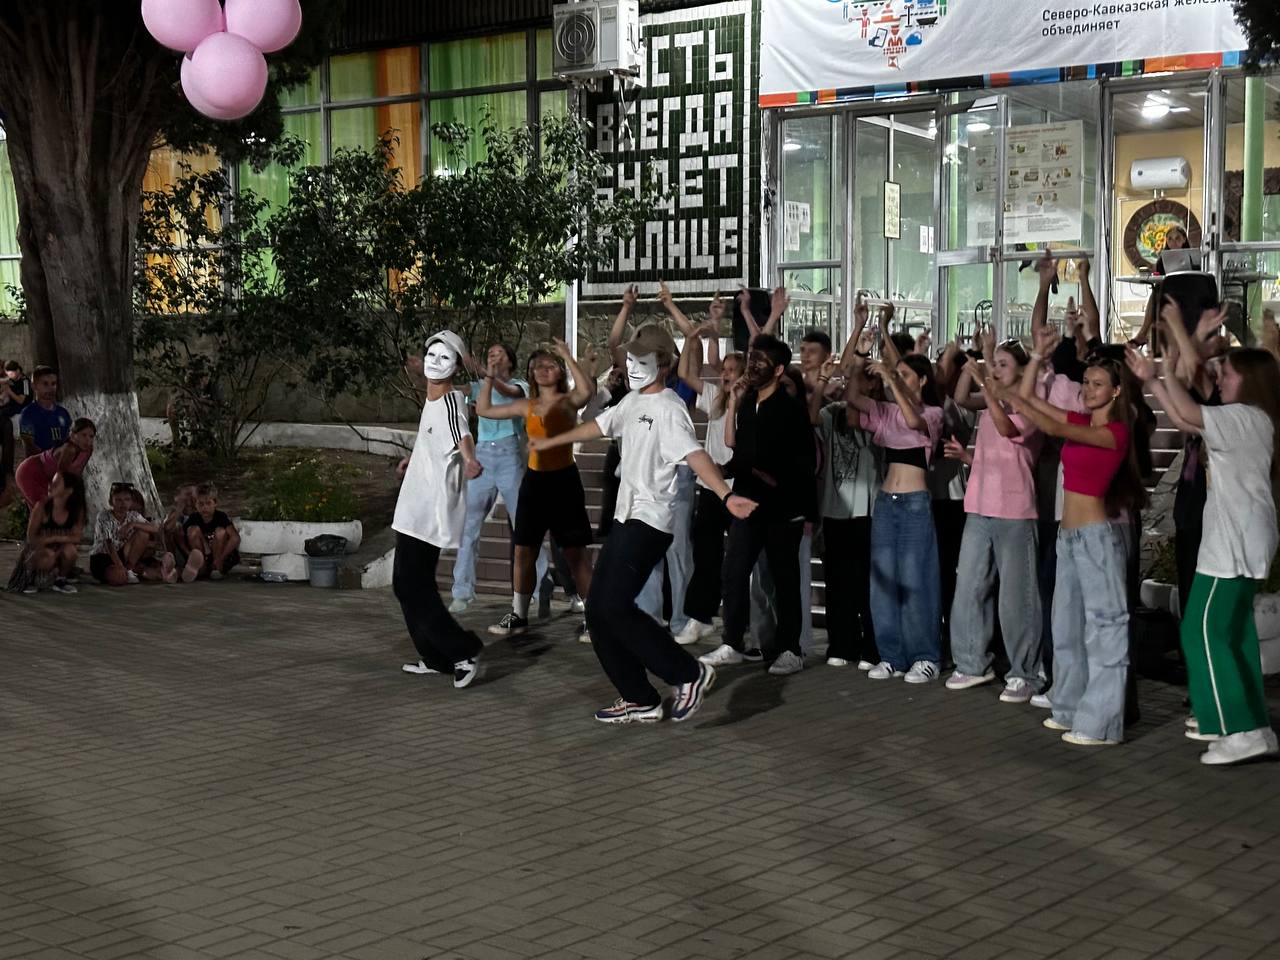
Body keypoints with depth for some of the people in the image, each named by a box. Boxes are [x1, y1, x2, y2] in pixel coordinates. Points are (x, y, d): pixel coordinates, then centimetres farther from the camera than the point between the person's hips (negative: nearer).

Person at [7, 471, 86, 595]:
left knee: (70, 550, -31)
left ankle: (60, 580, -1)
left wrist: (55, 538, -28)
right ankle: (31, 579, 0)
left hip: (59, 552, 3)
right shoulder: (42, 506, -19)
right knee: (48, 557, -35)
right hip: (38, 550, -2)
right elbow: (31, 538, -16)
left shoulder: (77, 510, -11)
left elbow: (76, 538, -13)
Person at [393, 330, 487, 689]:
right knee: (409, 583, 13)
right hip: (415, 507, 10)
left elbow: (461, 433, -39)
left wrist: (469, 460, -60)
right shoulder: (431, 398, 11)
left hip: (430, 509, -10)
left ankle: (464, 652, -7)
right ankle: (435, 657, 21)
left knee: (411, 586, -12)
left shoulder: (452, 400, -17)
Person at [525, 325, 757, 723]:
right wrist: (550, 442, 43)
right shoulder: (632, 401, 14)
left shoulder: (669, 408, -14)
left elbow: (694, 455, -30)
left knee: (615, 605, -18)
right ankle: (639, 699, 10)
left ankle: (689, 674, -7)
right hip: (626, 516, 9)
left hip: (651, 521, -9)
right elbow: (598, 426, 31)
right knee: (598, 608, 5)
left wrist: (726, 495, -46)